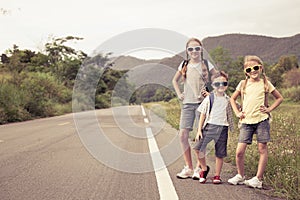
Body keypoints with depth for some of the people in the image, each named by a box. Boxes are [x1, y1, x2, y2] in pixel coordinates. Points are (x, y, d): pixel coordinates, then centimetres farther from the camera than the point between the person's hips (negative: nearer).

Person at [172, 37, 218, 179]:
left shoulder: (206, 65, -1)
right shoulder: (184, 65, 9)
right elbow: (175, 80, 22)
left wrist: (210, 91, -8)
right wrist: (179, 94, 10)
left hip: (202, 103, -3)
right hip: (187, 103, 4)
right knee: (183, 134, -3)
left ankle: (199, 168, 8)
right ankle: (188, 168, 7)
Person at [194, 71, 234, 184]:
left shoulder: (228, 100, 8)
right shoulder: (209, 98, 2)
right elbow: (203, 114, 3)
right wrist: (199, 130, -2)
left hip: (222, 128, 2)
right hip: (209, 126, -1)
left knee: (220, 153, 5)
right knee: (198, 148, -13)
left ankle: (217, 175, 20)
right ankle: (204, 168, 10)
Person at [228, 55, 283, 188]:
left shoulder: (265, 83, 5)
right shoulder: (243, 84, 10)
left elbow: (279, 98, 13)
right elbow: (232, 99, 22)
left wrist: (269, 109, 1)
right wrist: (237, 112, 9)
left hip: (261, 120, -1)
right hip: (246, 121, 2)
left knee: (262, 149, 1)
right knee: (239, 151, -3)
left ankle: (258, 179, 9)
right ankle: (240, 176, 17)